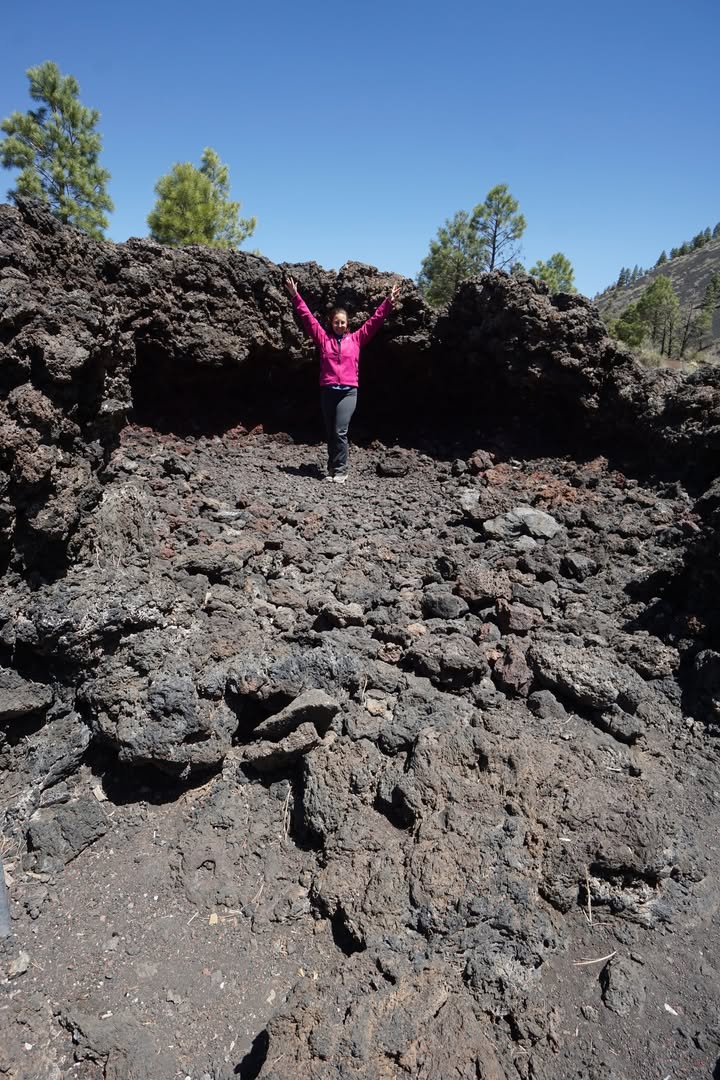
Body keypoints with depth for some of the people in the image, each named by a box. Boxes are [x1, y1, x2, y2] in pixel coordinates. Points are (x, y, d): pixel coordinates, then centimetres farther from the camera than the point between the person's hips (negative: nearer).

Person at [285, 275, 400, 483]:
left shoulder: (356, 339, 9)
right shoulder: (323, 338, 10)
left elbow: (375, 320, 9)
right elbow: (307, 317, 9)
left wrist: (389, 301, 4)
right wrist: (295, 296, 5)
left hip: (348, 392, -2)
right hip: (327, 391, 2)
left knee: (340, 432, -13)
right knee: (330, 433, 7)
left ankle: (340, 470, -7)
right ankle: (332, 470, 16)